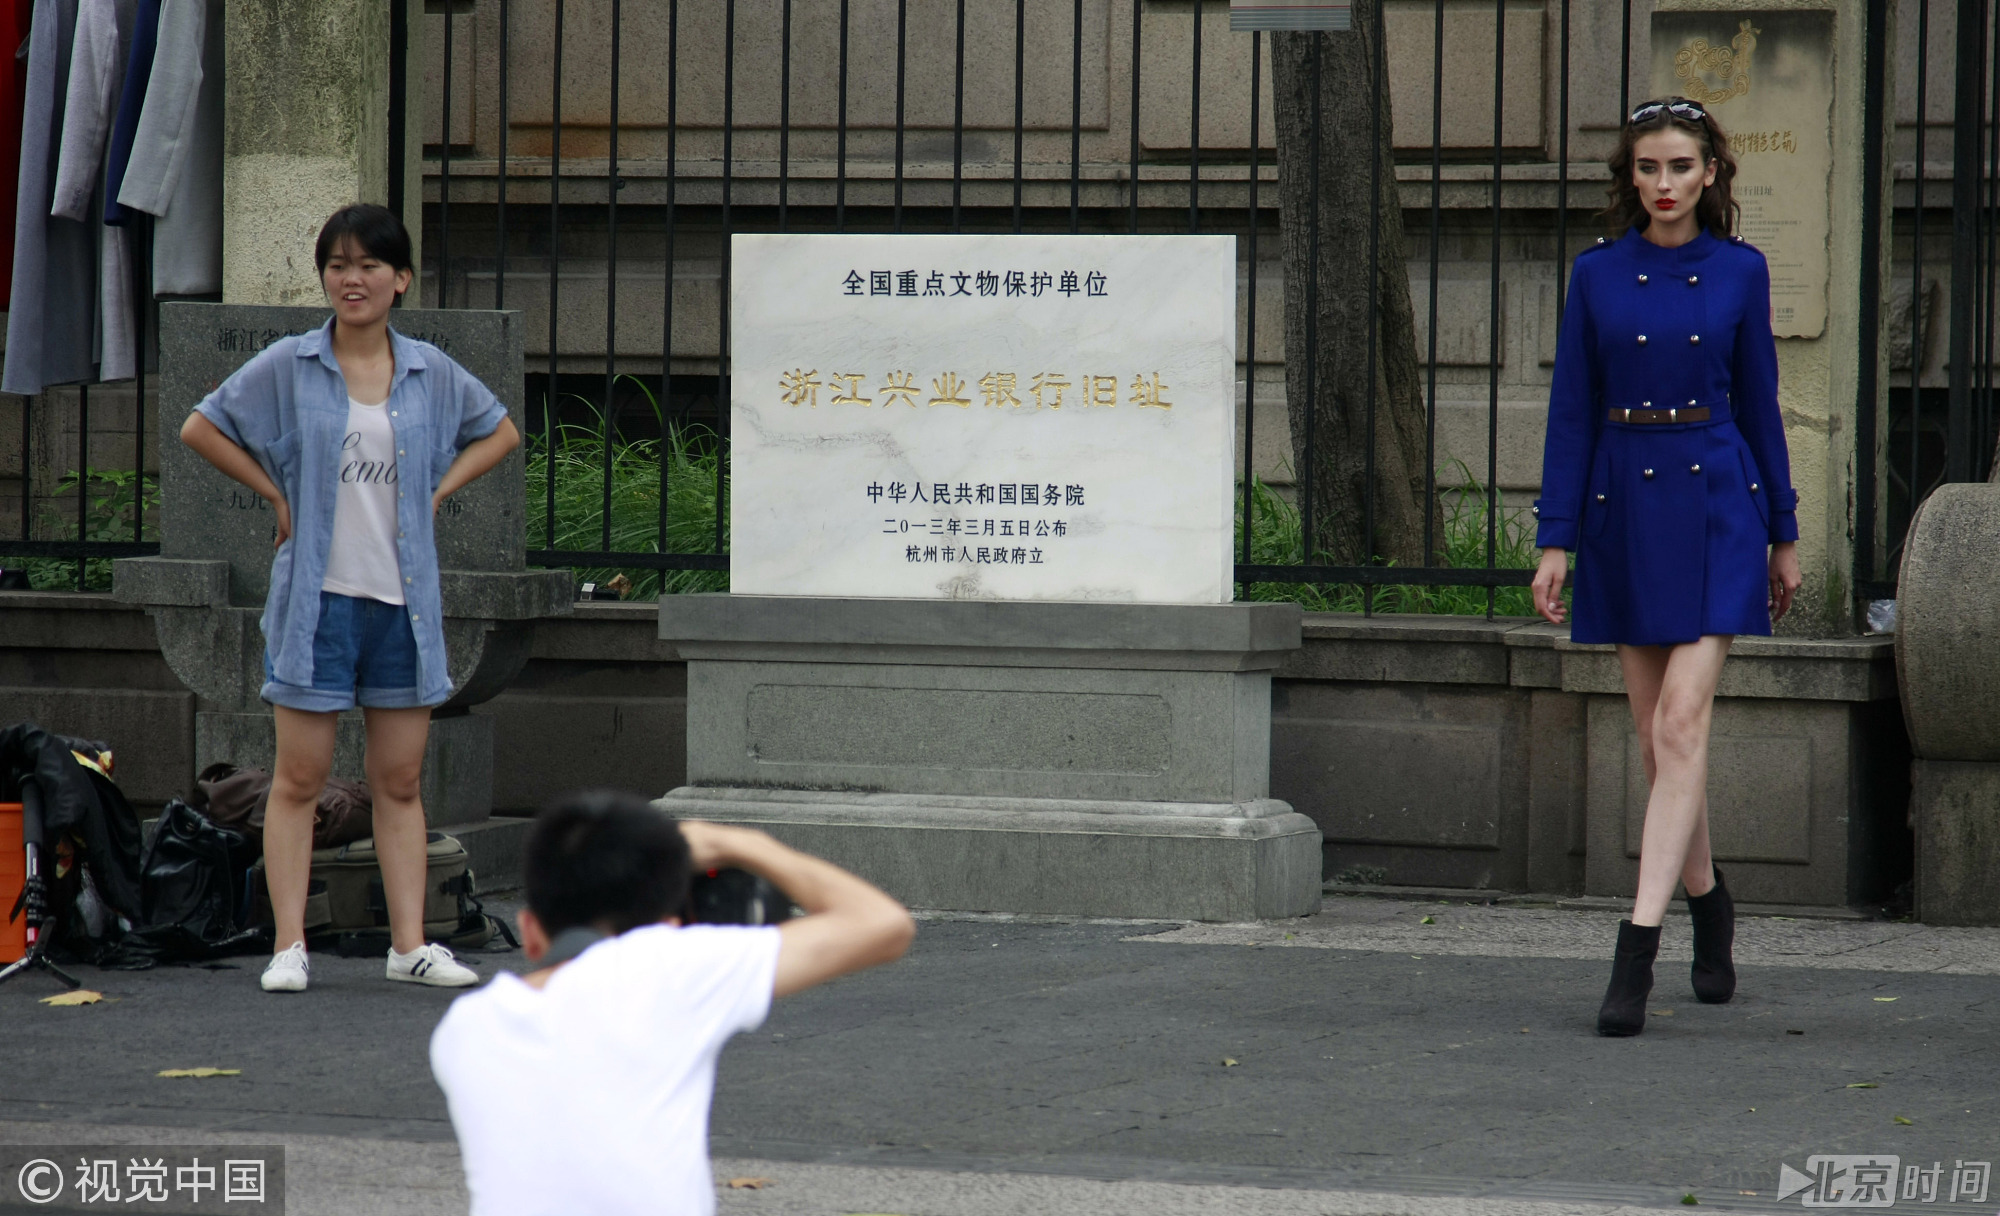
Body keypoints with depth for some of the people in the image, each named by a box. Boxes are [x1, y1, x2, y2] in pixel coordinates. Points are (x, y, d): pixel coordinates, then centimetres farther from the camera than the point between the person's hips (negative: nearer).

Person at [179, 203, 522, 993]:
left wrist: (437, 490, 8)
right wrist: (276, 494, 1)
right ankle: (289, 946, 2)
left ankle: (409, 945, 9)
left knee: (400, 781, 6)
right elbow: (201, 429, 6)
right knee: (300, 778, -1)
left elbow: (500, 433, 21)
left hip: (404, 602, 3)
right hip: (317, 599, -3)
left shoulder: (431, 373, 6)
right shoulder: (288, 368, -1)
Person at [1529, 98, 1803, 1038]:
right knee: (1657, 734, 9)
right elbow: (1571, 412, 3)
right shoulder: (1597, 275, 3)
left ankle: (1636, 950, -17)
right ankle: (1706, 903, 31)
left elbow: (1759, 403, 7)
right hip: (1622, 508, 2)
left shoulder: (1739, 272, 2)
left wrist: (1783, 535, 9)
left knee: (1681, 722, -13)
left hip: (1714, 506, -2)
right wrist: (1555, 539, -2)